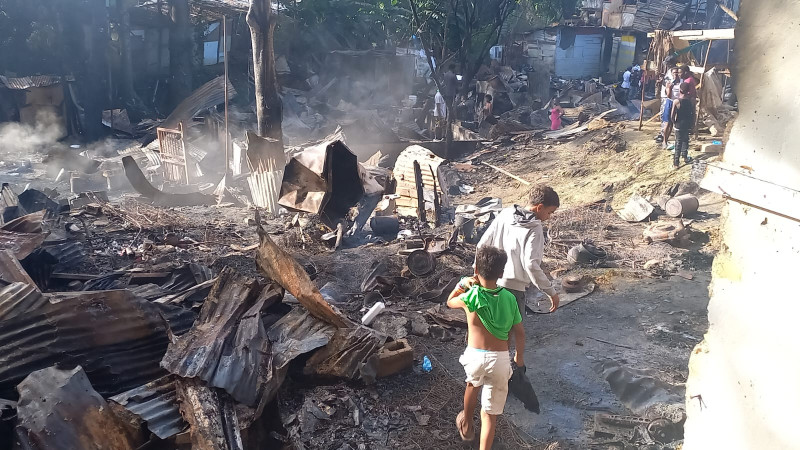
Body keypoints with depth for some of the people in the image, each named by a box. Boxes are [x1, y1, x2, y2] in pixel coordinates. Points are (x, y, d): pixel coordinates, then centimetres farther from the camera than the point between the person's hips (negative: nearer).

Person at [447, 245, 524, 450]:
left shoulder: (471, 297, -12)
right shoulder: (509, 298, -4)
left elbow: (450, 302, 11)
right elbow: (520, 333, 3)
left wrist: (463, 284, 3)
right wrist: (520, 355, 18)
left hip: (475, 356, 0)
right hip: (500, 359, 0)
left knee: (473, 385, 34)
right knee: (490, 412, 9)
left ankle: (466, 424, 55)